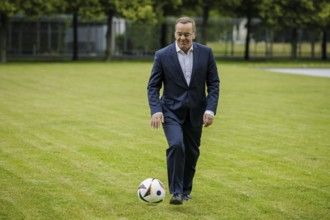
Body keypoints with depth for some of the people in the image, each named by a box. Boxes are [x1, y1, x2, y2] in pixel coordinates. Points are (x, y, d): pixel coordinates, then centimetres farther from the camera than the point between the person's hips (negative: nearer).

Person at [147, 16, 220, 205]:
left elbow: (214, 84, 0)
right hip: (172, 111, -3)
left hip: (196, 112, 3)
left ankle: (186, 190, 29)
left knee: (192, 152, 11)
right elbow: (153, 86, -4)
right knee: (176, 145, -23)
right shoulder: (162, 55, -8)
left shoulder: (206, 53, -3)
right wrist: (156, 110, -18)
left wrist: (210, 110, -11)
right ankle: (176, 191, -17)